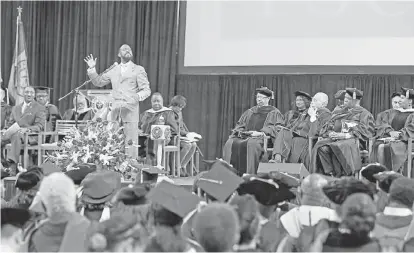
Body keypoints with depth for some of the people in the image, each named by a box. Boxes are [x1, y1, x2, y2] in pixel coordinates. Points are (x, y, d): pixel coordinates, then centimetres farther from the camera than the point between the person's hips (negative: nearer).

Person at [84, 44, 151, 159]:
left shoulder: (138, 70, 7)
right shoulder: (114, 70, 19)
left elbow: (146, 90, 1)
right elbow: (98, 82, 27)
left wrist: (136, 97, -18)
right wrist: (92, 69, 13)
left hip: (130, 111, -4)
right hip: (116, 110, 4)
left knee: (130, 142, -10)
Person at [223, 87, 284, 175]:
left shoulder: (274, 112, 11)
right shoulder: (250, 112, 28)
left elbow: (276, 128, -4)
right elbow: (240, 125, 26)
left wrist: (260, 133, -17)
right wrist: (239, 132, 1)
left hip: (262, 138, -5)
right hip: (245, 137, 5)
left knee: (251, 144, -40)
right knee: (230, 143, -25)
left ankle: (250, 175, -42)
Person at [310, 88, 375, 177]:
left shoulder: (364, 114, 12)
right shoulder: (337, 113, 29)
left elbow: (364, 131, -3)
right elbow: (326, 128, 23)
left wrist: (345, 135, -13)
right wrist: (330, 133, -3)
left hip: (353, 140, -4)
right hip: (335, 138, 5)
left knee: (337, 147, -39)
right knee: (321, 147, -30)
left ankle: (339, 175, -33)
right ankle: (329, 172, -32)